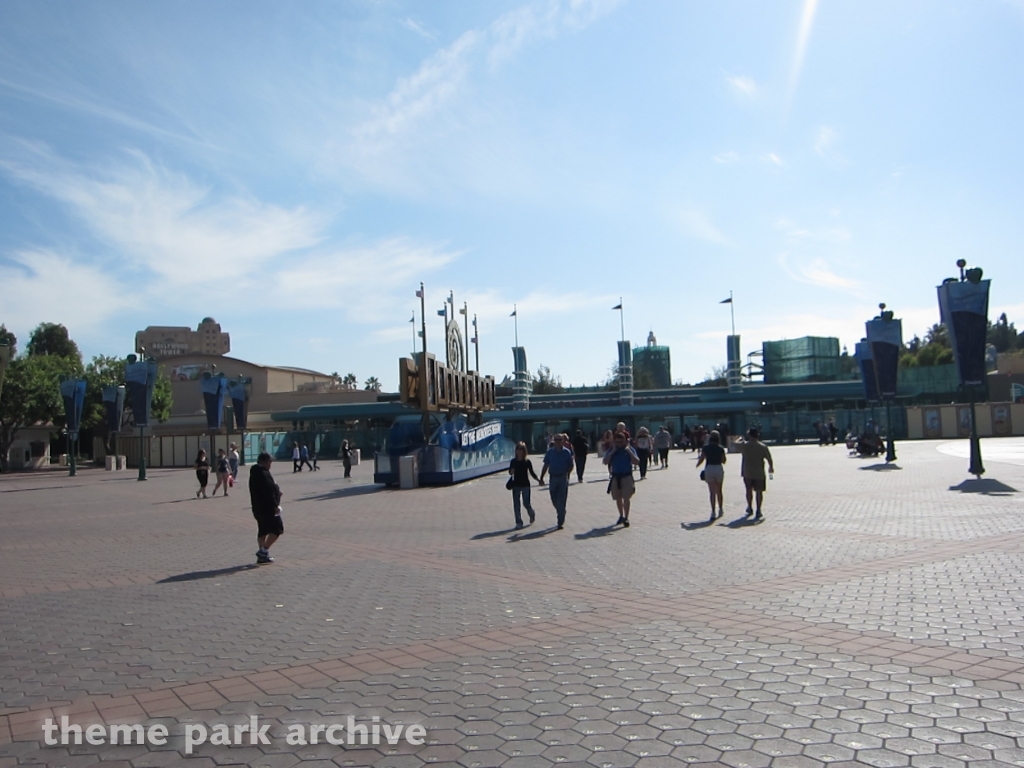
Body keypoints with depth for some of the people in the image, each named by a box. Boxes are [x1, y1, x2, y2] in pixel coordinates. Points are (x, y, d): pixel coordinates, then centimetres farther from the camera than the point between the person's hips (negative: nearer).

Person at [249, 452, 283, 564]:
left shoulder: (255, 473, 13)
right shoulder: (263, 474, -20)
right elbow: (268, 492, -23)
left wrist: (276, 491, 20)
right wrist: (275, 505, -19)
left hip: (259, 508, 10)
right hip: (267, 508, -10)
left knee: (263, 530, 15)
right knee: (277, 528, -2)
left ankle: (262, 556, 18)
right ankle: (264, 550, -5)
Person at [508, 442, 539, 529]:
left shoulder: (527, 462, -4)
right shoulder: (513, 461, 1)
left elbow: (532, 472, 3)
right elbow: (510, 472, 9)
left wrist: (538, 479, -10)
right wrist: (511, 472, -15)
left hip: (525, 485, -2)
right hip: (516, 485, 2)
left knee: (526, 503, -1)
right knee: (516, 504, 0)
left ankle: (532, 514, 31)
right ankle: (519, 522, 8)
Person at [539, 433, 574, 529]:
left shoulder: (567, 452, -2)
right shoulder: (550, 452, 4)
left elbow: (571, 466, 3)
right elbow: (546, 465, 8)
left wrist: (566, 473, -14)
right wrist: (541, 478, 4)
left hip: (563, 479, -3)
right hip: (553, 478, 3)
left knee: (561, 501, -4)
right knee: (554, 501, 8)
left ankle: (561, 522, 2)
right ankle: (561, 517, 33)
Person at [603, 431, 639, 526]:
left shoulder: (630, 449, -2)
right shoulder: (612, 450, 3)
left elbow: (636, 462, -12)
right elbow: (605, 461, -9)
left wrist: (628, 450, -17)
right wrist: (612, 451, -14)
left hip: (627, 477, -3)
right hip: (615, 477, 3)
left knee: (626, 498, -9)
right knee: (618, 498, 13)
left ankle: (626, 518, -3)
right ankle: (621, 516, 30)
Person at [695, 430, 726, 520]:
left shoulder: (705, 448, -4)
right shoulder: (721, 448, -2)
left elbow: (701, 459, -4)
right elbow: (723, 461, 3)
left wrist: (697, 465, 15)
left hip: (709, 469, -1)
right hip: (719, 468, 1)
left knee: (712, 492, 1)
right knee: (719, 491, 18)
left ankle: (713, 512, -5)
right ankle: (720, 510, 28)